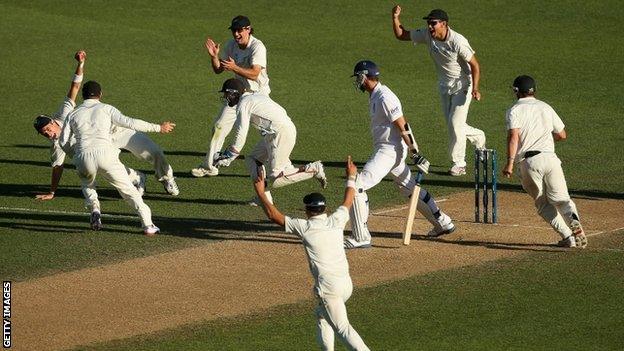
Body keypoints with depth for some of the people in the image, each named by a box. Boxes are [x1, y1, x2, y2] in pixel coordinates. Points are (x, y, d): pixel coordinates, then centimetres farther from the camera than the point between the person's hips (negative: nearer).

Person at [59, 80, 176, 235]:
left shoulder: (73, 114, 18)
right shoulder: (106, 109, 13)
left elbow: (63, 142, 16)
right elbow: (130, 123, 1)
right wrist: (158, 128, 5)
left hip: (83, 158, 2)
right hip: (105, 154, -2)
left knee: (87, 184, 31)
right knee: (128, 189, 6)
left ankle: (94, 209, 3)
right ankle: (147, 224, -4)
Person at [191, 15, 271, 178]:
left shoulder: (257, 47, -20)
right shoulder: (231, 45, -1)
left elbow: (254, 74, -30)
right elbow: (218, 69, 4)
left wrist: (234, 67, -42)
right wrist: (214, 56, -15)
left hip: (259, 94, -6)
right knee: (220, 126, 3)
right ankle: (208, 166, 13)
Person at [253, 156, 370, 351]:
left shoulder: (305, 227, -4)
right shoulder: (336, 221, 8)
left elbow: (274, 216, 2)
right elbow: (348, 202, 28)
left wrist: (261, 193, 12)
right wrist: (351, 177, 43)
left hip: (328, 287, -6)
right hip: (346, 283, 6)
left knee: (342, 327, -6)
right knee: (322, 315, 29)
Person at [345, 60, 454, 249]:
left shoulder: (384, 98, -20)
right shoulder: (375, 95, 12)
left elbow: (403, 126, -21)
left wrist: (415, 153, -21)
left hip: (390, 151, -11)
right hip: (385, 150, 11)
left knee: (357, 185, -14)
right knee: (411, 188, 23)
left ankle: (361, 237, -13)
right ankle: (443, 223, 32)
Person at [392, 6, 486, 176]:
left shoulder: (457, 41, -28)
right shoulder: (427, 35, -11)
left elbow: (474, 65, -22)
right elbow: (401, 35, -3)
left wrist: (475, 89, -32)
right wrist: (395, 18, -21)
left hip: (462, 85, -6)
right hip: (444, 86, 6)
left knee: (455, 123, -8)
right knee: (452, 123, 13)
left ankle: (459, 164, 4)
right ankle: (478, 137, 40)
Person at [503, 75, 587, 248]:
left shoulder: (514, 110, 5)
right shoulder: (546, 107, 19)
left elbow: (514, 136, -11)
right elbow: (562, 135, 23)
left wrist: (510, 163, -18)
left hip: (528, 162, -2)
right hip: (550, 158, 3)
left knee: (543, 204, 11)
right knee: (561, 198, 5)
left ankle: (567, 236, -6)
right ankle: (573, 220, -29)